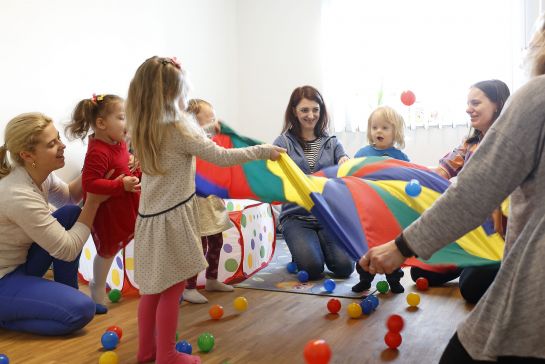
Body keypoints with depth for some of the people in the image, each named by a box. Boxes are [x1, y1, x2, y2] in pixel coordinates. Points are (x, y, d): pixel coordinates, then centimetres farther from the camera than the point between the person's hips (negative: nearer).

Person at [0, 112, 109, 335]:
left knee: (71, 214, -1)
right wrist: (93, 202, -14)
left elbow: (67, 197, 15)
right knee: (82, 310, -20)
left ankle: (67, 294, 9)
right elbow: (68, 250, -23)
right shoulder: (19, 196, -31)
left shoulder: (40, 174, -7)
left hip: (20, 263, 9)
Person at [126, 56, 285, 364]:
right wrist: (263, 151, -7)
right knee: (171, 291, 3)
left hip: (151, 217, 8)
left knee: (154, 287, 18)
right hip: (172, 219, -8)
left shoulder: (144, 129, 5)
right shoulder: (180, 129, -16)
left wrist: (204, 129, 25)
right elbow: (221, 157, -15)